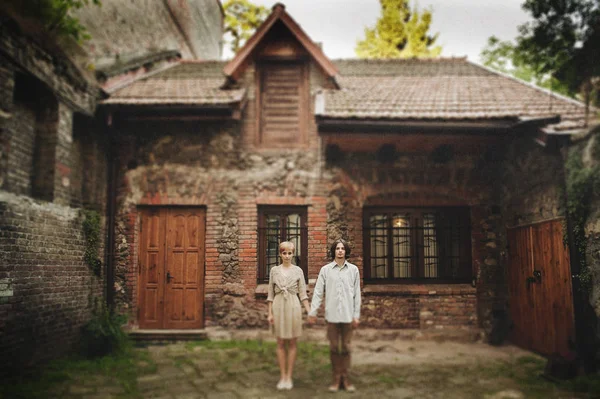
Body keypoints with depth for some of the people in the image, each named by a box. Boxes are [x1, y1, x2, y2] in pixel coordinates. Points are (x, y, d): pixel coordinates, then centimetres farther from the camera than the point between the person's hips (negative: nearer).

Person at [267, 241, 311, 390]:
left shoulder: (298, 271, 2)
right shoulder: (274, 271, 5)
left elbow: (303, 293, 2)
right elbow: (271, 294, 7)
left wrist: (309, 311, -7)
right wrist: (270, 313, 2)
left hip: (293, 306, -1)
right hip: (279, 306, 1)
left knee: (292, 343, 4)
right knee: (281, 344, 5)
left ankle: (289, 377, 13)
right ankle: (282, 377, 14)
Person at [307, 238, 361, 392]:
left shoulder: (353, 270, 4)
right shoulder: (325, 270, 2)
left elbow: (357, 294, 5)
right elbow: (318, 292, 1)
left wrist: (356, 315, 2)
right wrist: (312, 312, -4)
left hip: (348, 314, 0)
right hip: (332, 314, 0)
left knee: (346, 347, 6)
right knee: (334, 347, 5)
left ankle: (345, 378, 17)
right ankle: (336, 378, 16)